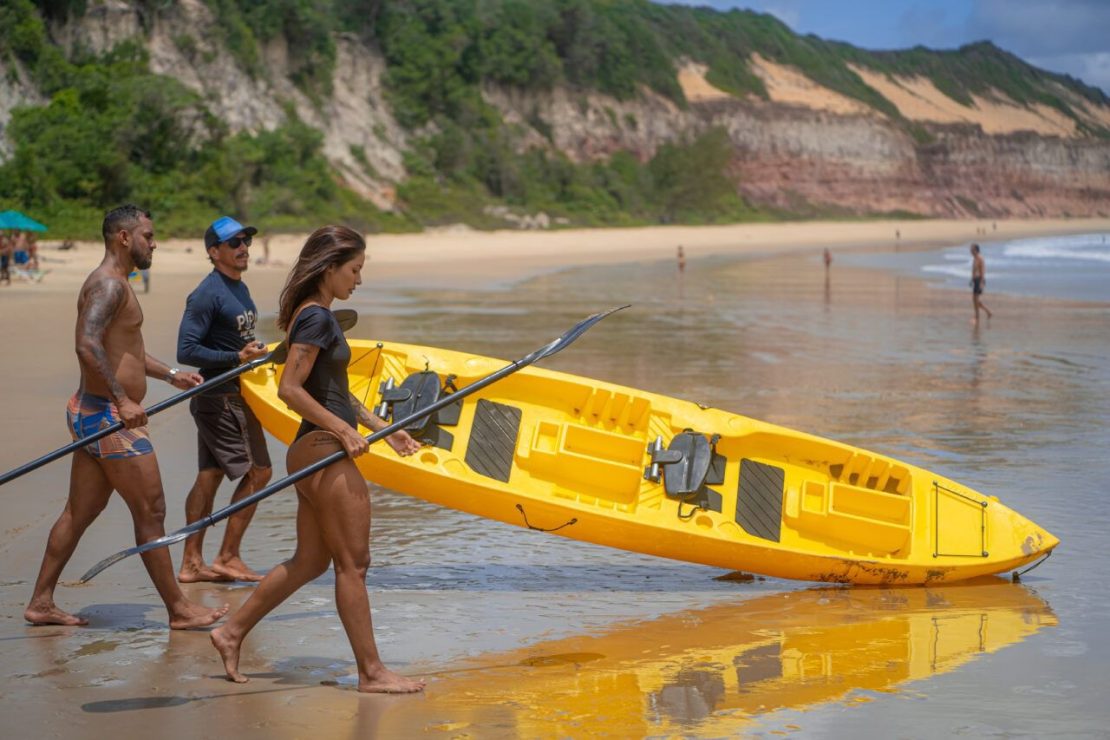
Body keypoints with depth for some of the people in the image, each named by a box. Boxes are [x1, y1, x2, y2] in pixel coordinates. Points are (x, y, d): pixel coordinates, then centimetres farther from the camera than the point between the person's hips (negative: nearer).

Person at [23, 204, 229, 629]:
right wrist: (122, 399, -33)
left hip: (91, 414, 11)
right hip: (110, 418, -11)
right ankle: (178, 610, 4)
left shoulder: (111, 284, 19)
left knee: (80, 513, 14)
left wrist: (170, 375, 30)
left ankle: (41, 602, 19)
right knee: (150, 513, -3)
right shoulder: (109, 284, -16)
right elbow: (88, 346, -31)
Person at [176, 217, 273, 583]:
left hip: (233, 395, 9)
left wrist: (256, 354, 11)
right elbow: (186, 351, -21)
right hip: (222, 398, -9)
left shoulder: (239, 288, 14)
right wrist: (238, 357, -23)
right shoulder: (208, 294, -16)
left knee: (209, 476, 10)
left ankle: (192, 563, 14)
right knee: (257, 472, -6)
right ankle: (227, 558, 1)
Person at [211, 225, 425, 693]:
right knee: (353, 562, -4)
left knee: (309, 561, 16)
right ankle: (371, 672, 2)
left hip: (315, 453, 10)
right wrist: (344, 431, -20)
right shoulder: (316, 317, -14)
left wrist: (381, 427, 21)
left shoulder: (317, 316, 16)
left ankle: (232, 633, 22)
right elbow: (290, 389, -21)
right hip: (323, 450, -10)